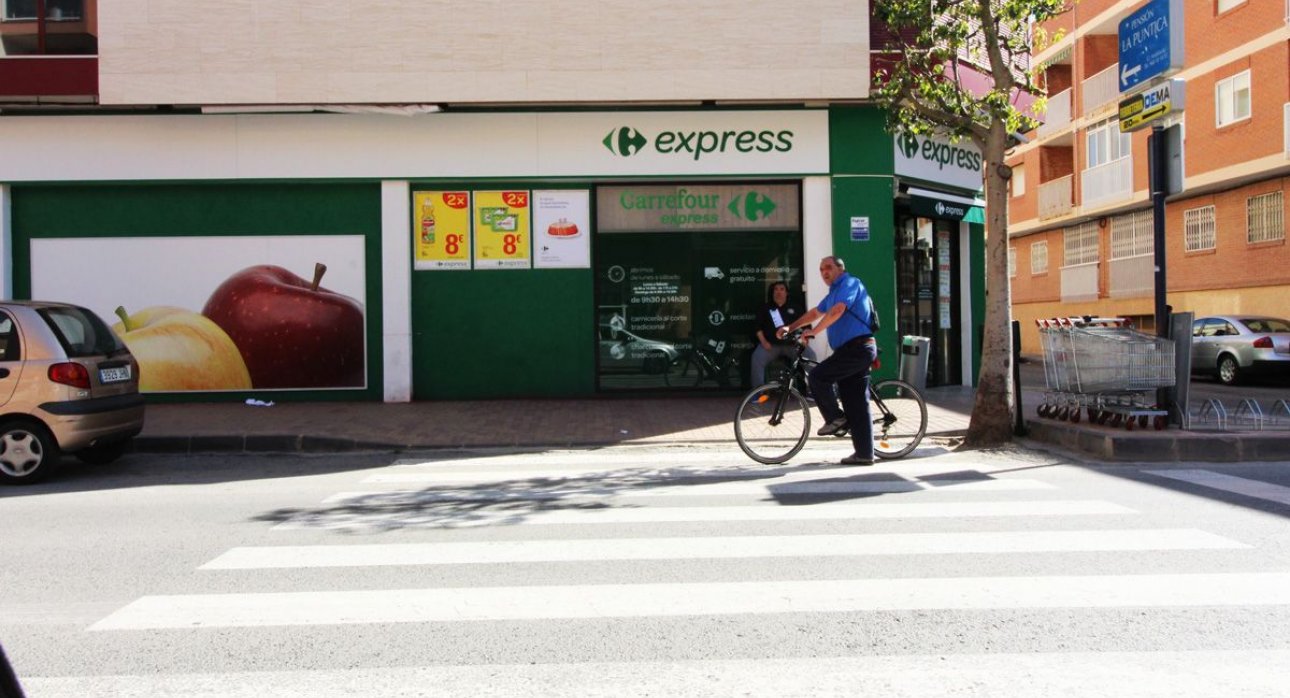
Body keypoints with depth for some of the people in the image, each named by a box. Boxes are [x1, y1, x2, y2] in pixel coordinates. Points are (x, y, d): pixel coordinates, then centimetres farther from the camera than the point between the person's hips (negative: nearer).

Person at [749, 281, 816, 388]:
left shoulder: (794, 309, 19)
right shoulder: (765, 309, 17)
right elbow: (758, 327, 9)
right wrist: (763, 341, -7)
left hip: (791, 344, 1)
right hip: (771, 345, -1)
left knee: (810, 356, -24)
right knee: (757, 358, -30)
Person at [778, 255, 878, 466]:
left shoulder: (849, 283, -6)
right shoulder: (835, 291, 24)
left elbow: (837, 311, -22)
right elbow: (815, 313, 33)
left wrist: (813, 331, -21)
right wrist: (790, 328, 29)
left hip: (856, 348, -10)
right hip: (856, 351, 10)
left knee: (817, 377, -11)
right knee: (856, 404, 6)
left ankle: (835, 418, 1)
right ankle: (864, 453, 6)